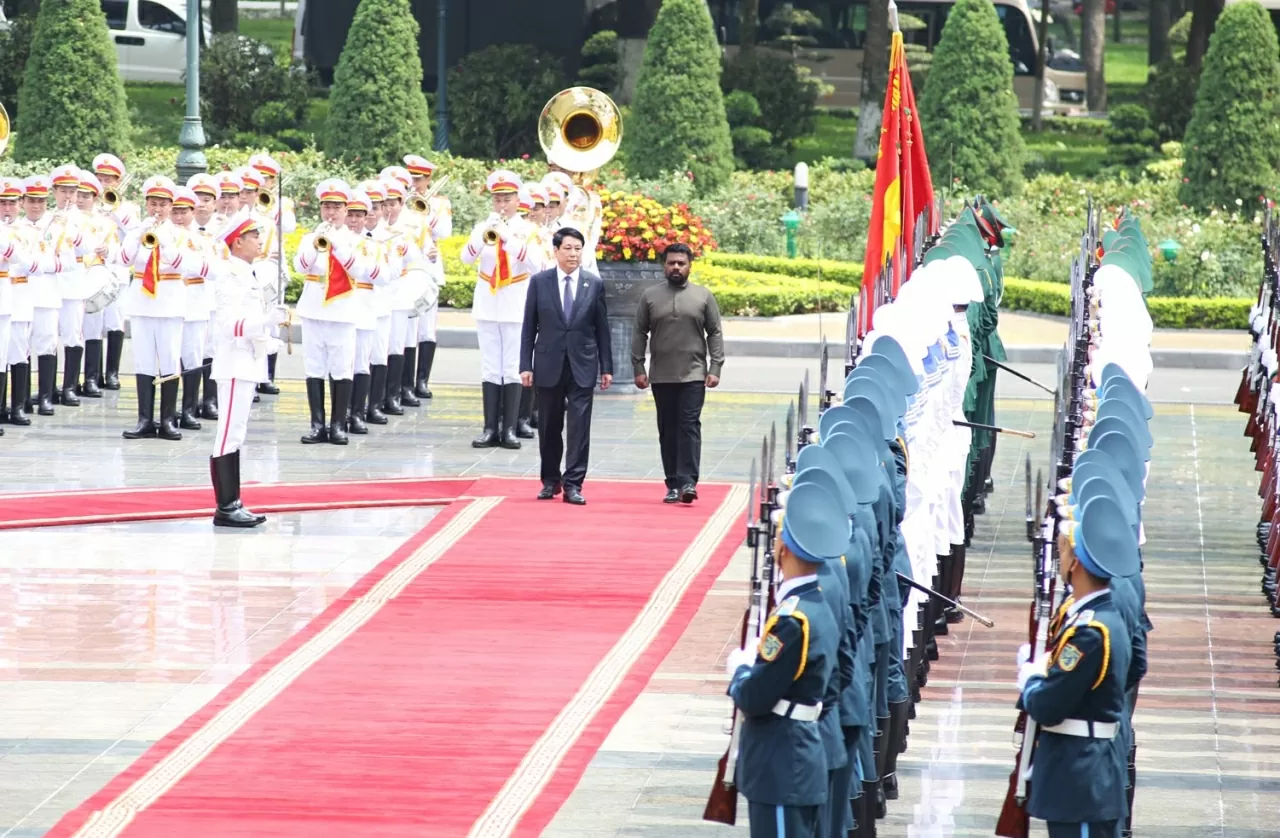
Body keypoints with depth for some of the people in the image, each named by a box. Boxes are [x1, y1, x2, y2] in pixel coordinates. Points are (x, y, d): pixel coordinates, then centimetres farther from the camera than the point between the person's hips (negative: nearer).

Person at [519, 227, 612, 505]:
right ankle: (550, 481, 21)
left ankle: (573, 484, -5)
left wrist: (606, 367, 3)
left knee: (579, 427, -6)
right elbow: (529, 327, 3)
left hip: (582, 366, 0)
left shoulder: (594, 284, 4)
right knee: (549, 427, 8)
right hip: (549, 365, 0)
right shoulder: (539, 282, 2)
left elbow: (602, 329, 6)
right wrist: (526, 365, -2)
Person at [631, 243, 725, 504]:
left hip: (693, 375, -2)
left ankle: (688, 482, -16)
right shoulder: (650, 296, 7)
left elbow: (715, 334, 5)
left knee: (690, 426, -11)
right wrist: (638, 368, 0)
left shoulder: (704, 296, 5)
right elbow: (640, 334, 8)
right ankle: (673, 484, 9)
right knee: (667, 430, 5)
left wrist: (715, 368, -4)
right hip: (661, 376, 2)